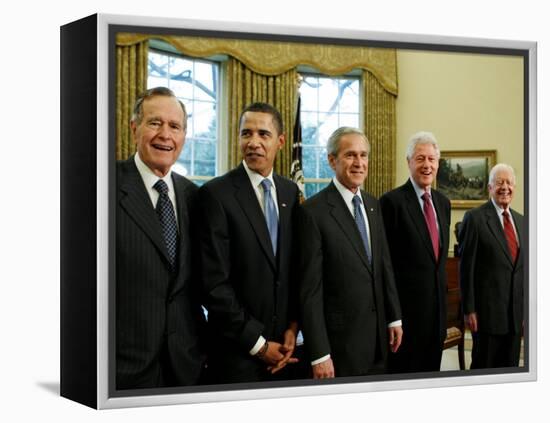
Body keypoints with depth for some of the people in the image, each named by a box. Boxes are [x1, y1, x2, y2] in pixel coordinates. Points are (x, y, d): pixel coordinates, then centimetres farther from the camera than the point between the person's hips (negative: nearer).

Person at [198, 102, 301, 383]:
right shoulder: (216, 194, -12)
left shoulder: (290, 191, 7)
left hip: (283, 347, 5)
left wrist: (293, 325, 0)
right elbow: (214, 282, -15)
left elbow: (296, 266, 12)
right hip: (237, 349, -5)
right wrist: (257, 343, -12)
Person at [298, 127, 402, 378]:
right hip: (340, 341, -7)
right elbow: (310, 289, -15)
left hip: (378, 335, 7)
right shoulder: (314, 211, -14)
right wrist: (319, 355, -17)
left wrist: (394, 318, 12)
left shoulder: (372, 205, 10)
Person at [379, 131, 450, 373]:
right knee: (404, 370, 1)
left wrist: (442, 294, 17)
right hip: (406, 306, -7)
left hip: (437, 306, 7)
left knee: (431, 369, 13)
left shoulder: (443, 203, 13)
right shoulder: (392, 201, -10)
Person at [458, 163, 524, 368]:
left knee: (510, 366, 10)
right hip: (487, 310, -6)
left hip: (516, 312, 6)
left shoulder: (521, 221, 13)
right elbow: (466, 267, -9)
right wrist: (469, 310, -12)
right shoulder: (475, 218, -6)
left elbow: (524, 267, 16)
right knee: (484, 366, 2)